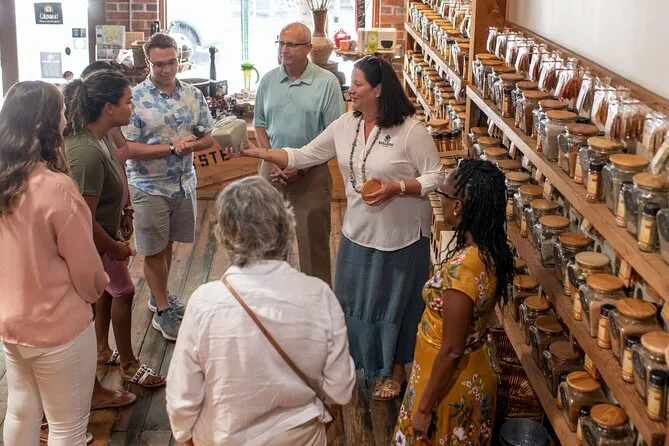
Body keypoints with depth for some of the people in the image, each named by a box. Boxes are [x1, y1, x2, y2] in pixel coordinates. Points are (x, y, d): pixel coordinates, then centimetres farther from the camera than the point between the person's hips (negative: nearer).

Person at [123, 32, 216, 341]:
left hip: (184, 184, 4)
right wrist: (171, 147, -23)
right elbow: (126, 147, -18)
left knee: (167, 245, 20)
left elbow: (209, 136, 5)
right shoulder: (134, 98, -14)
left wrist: (191, 145, -17)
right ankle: (163, 311, 20)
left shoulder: (193, 95, 1)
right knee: (154, 251, 6)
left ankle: (160, 296, 38)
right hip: (149, 188, -4)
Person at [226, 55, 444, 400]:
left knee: (396, 303, 10)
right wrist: (258, 153, -6)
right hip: (358, 231, 6)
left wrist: (396, 188, -27)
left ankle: (395, 370, 31)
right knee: (352, 299, 16)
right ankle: (358, 359, 39)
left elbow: (435, 176, -14)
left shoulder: (411, 131, -18)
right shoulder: (345, 125, -1)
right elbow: (304, 156, 2)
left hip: (401, 236, -5)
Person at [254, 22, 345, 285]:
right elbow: (260, 125, 11)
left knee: (313, 238, 2)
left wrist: (302, 166, -13)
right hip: (272, 170, 4)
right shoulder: (268, 80, 4)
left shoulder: (326, 82, -8)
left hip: (311, 174, -4)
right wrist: (271, 160, -4)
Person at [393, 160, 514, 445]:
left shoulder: (461, 269, -33)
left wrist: (424, 408, -17)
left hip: (451, 381, -8)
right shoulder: (490, 249, -7)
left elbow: (452, 352, -26)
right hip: (476, 373, 8)